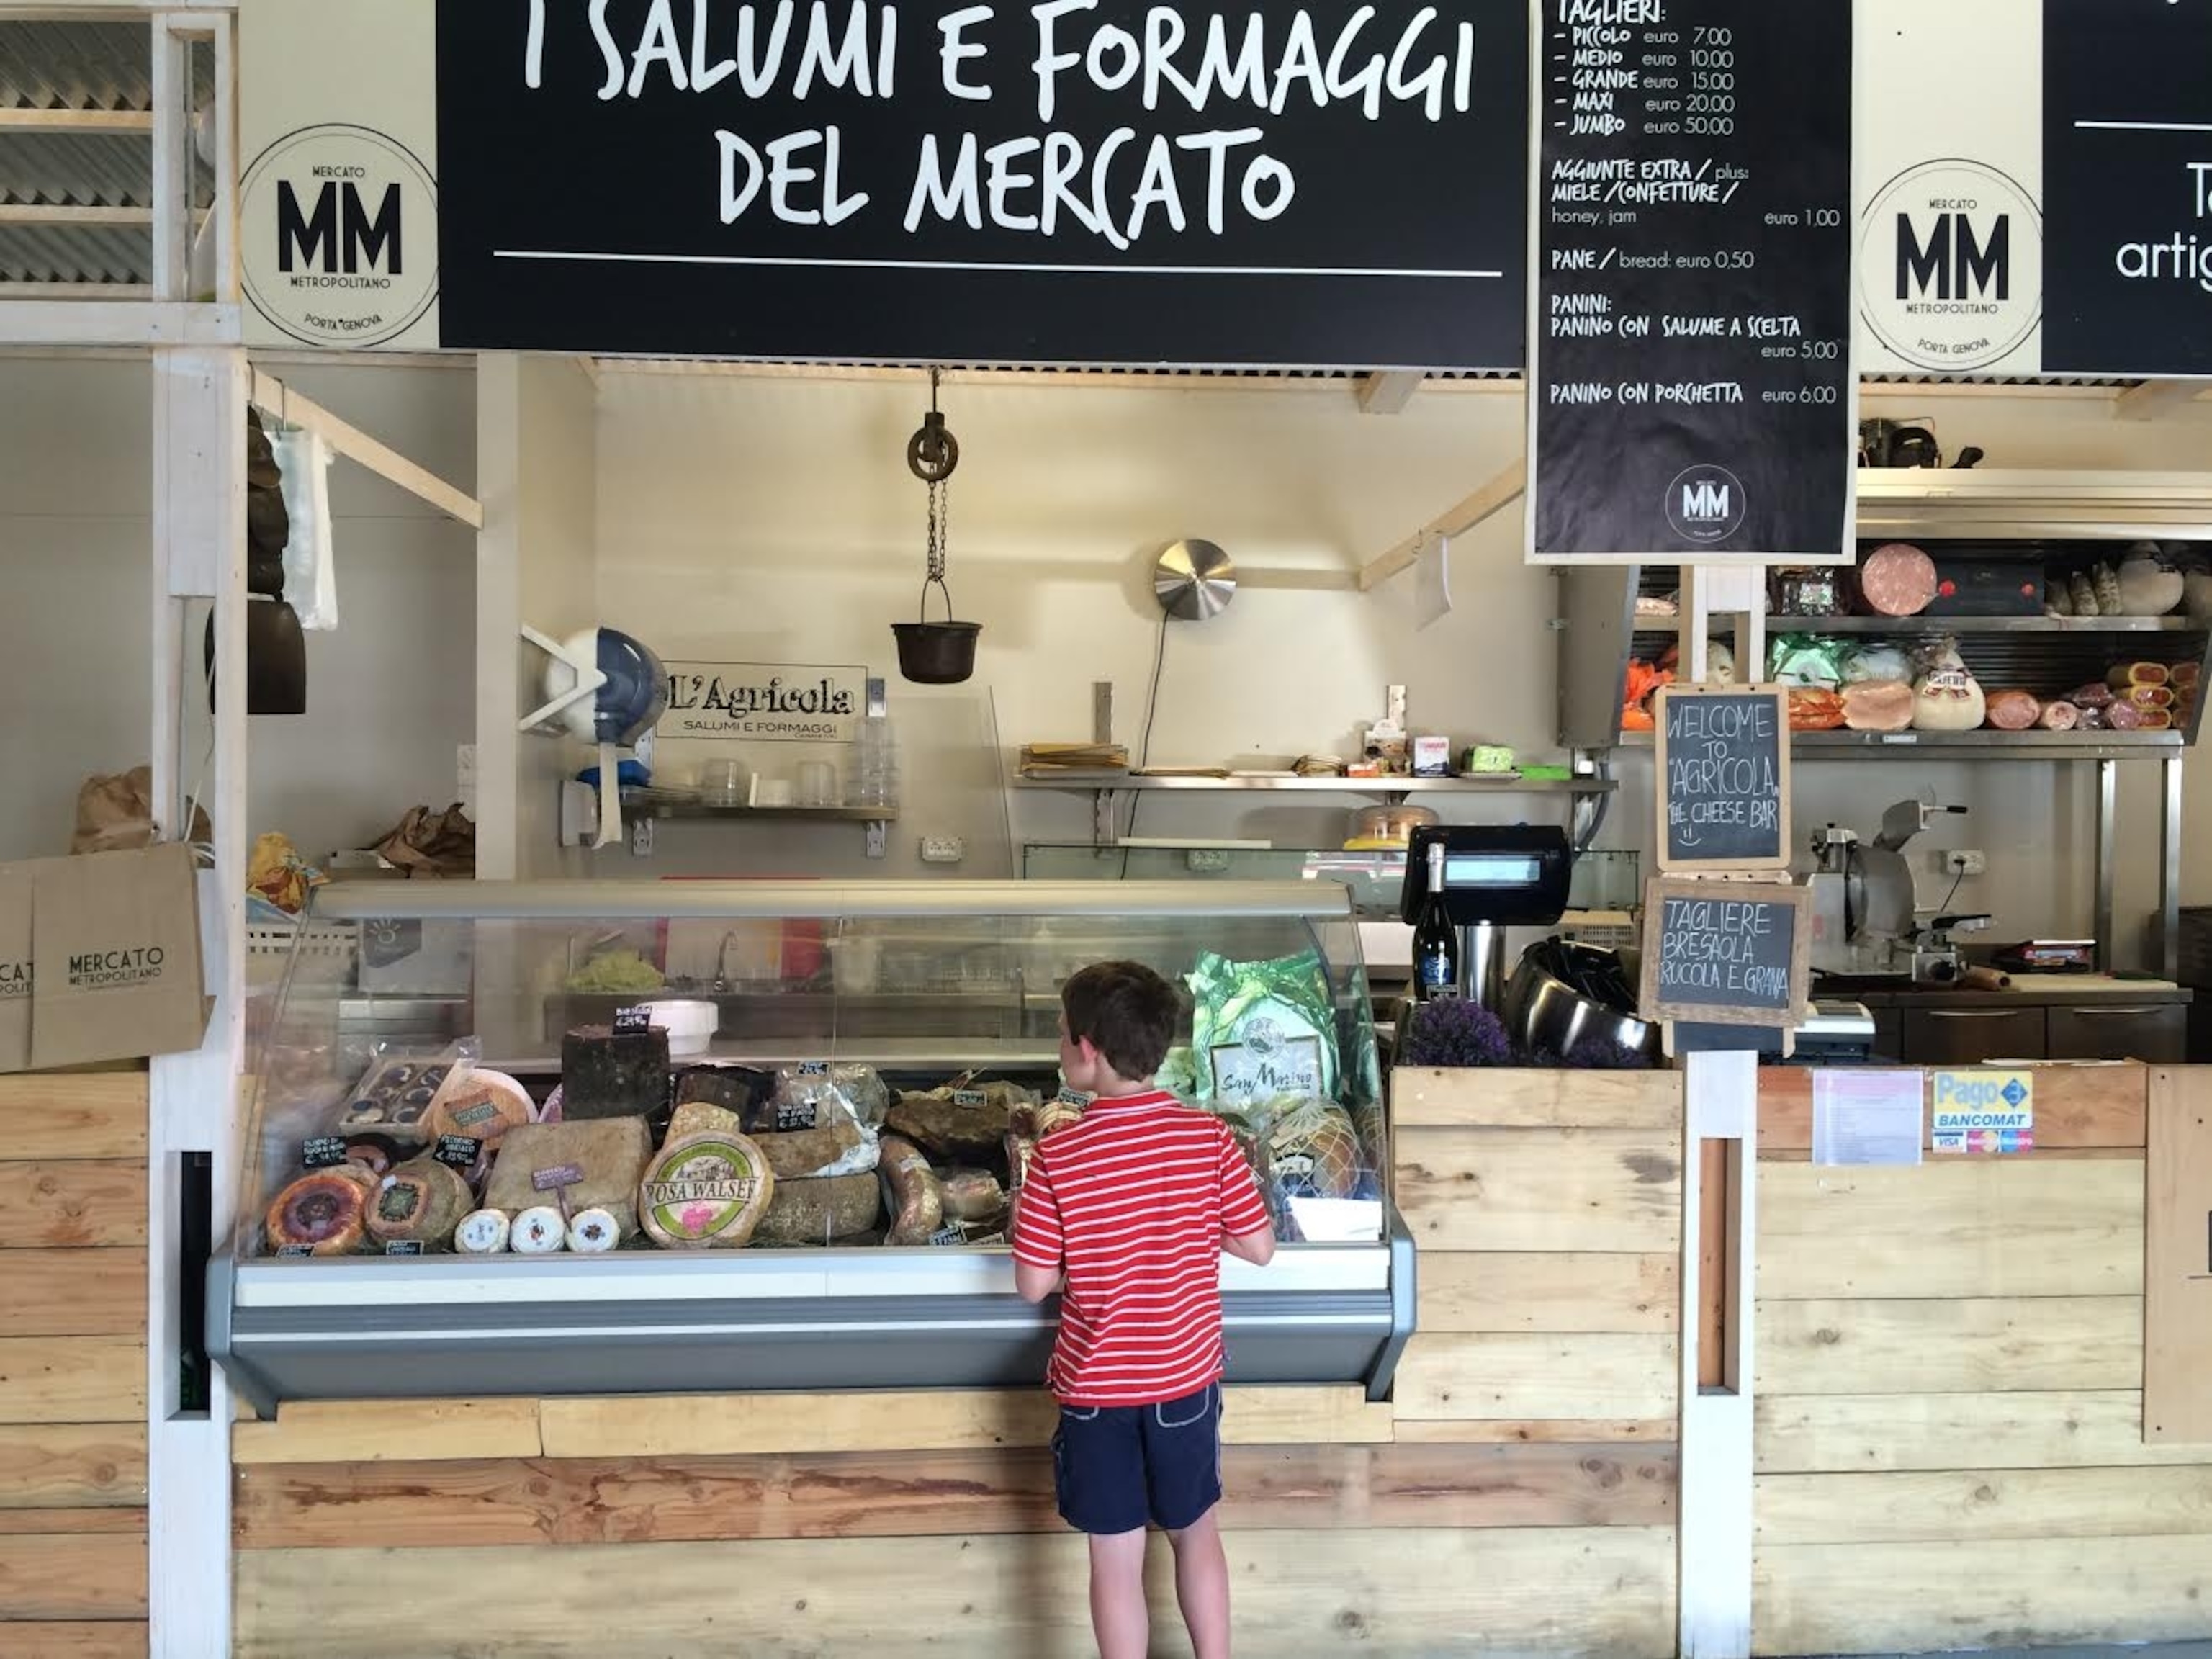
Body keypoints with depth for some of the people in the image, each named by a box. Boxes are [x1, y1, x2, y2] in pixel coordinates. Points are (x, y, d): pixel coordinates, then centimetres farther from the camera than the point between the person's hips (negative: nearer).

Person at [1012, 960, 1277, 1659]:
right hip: (1188, 1377, 3)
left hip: (1097, 1388, -2)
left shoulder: (1057, 1158, -17)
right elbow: (1259, 1248, -5)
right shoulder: (1209, 1137, -12)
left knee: (1116, 1558, 12)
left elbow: (1033, 1283, -12)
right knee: (1197, 1534, 22)